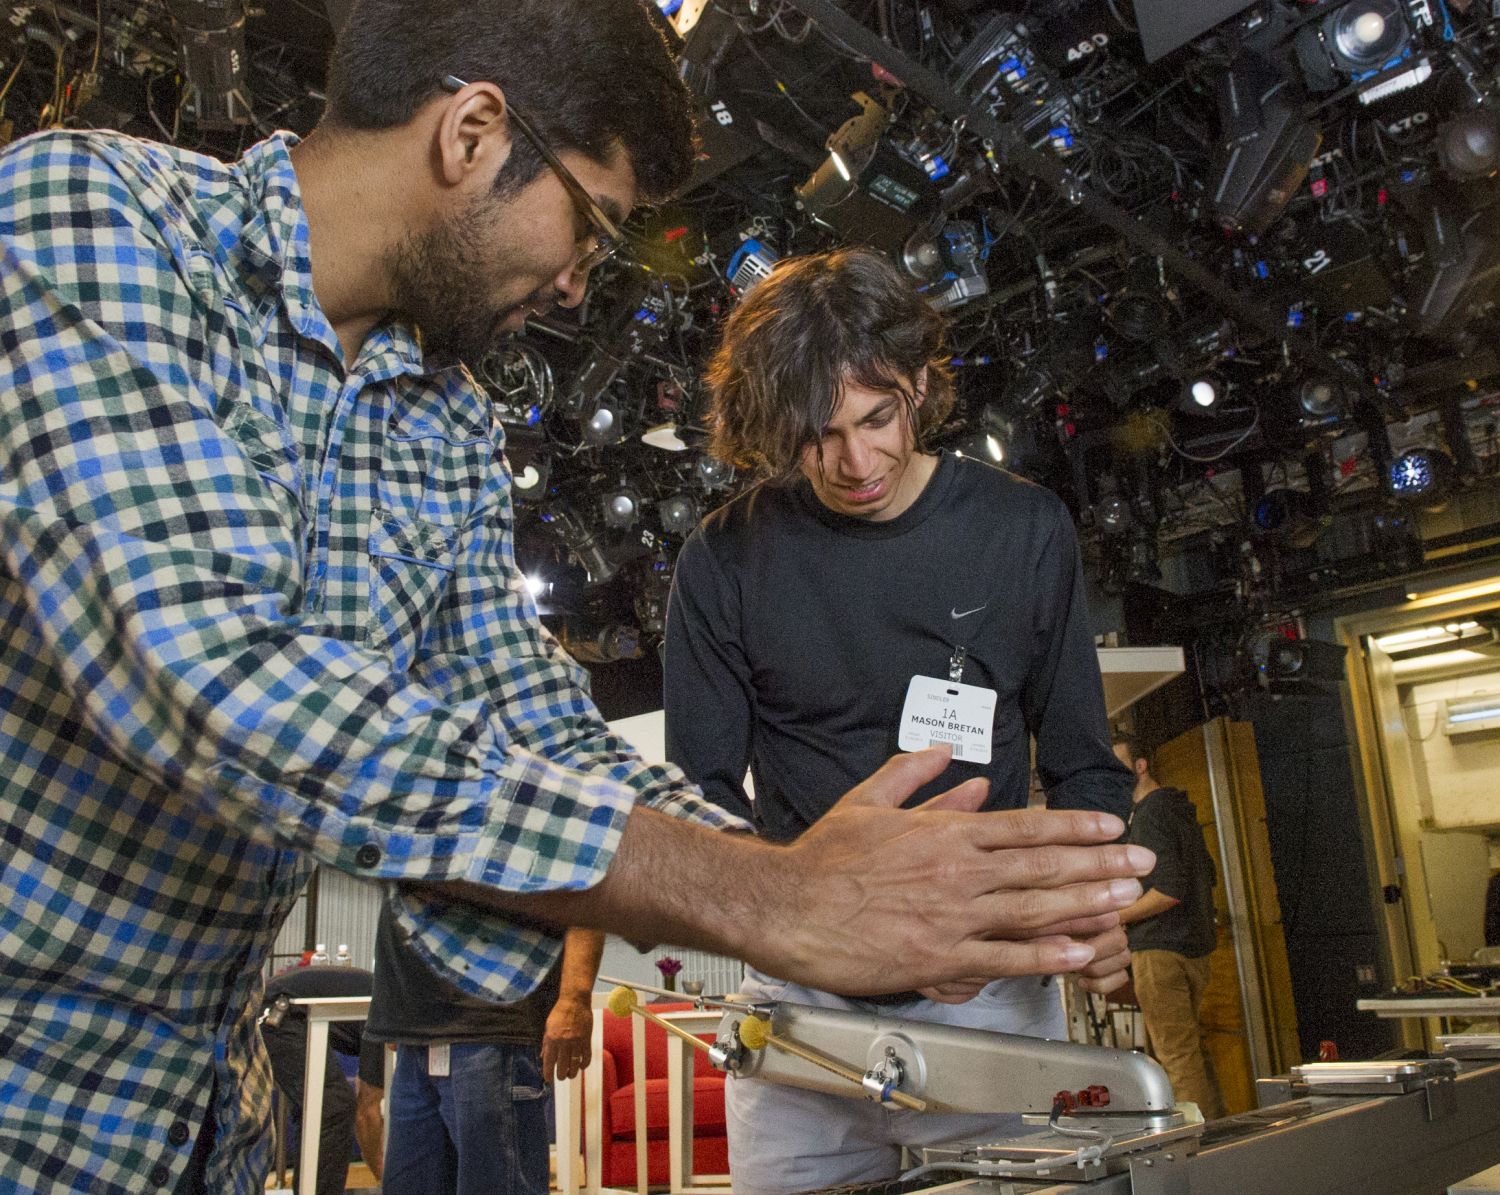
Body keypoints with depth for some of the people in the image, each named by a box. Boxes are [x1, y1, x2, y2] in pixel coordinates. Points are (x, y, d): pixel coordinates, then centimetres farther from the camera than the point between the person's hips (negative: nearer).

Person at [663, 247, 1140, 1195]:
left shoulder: (1023, 529, -2)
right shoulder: (730, 558, -5)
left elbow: (1083, 767, 5)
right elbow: (702, 791, -2)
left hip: (995, 988, 1)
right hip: (801, 993, 0)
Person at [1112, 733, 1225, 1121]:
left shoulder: (1149, 814, -15)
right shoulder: (1179, 809, 15)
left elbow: (1170, 889, -23)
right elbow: (1209, 875, 23)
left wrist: (1116, 917, -15)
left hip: (1161, 949, -10)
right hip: (1195, 944, 10)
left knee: (1176, 1055, -5)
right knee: (1191, 1049, 17)